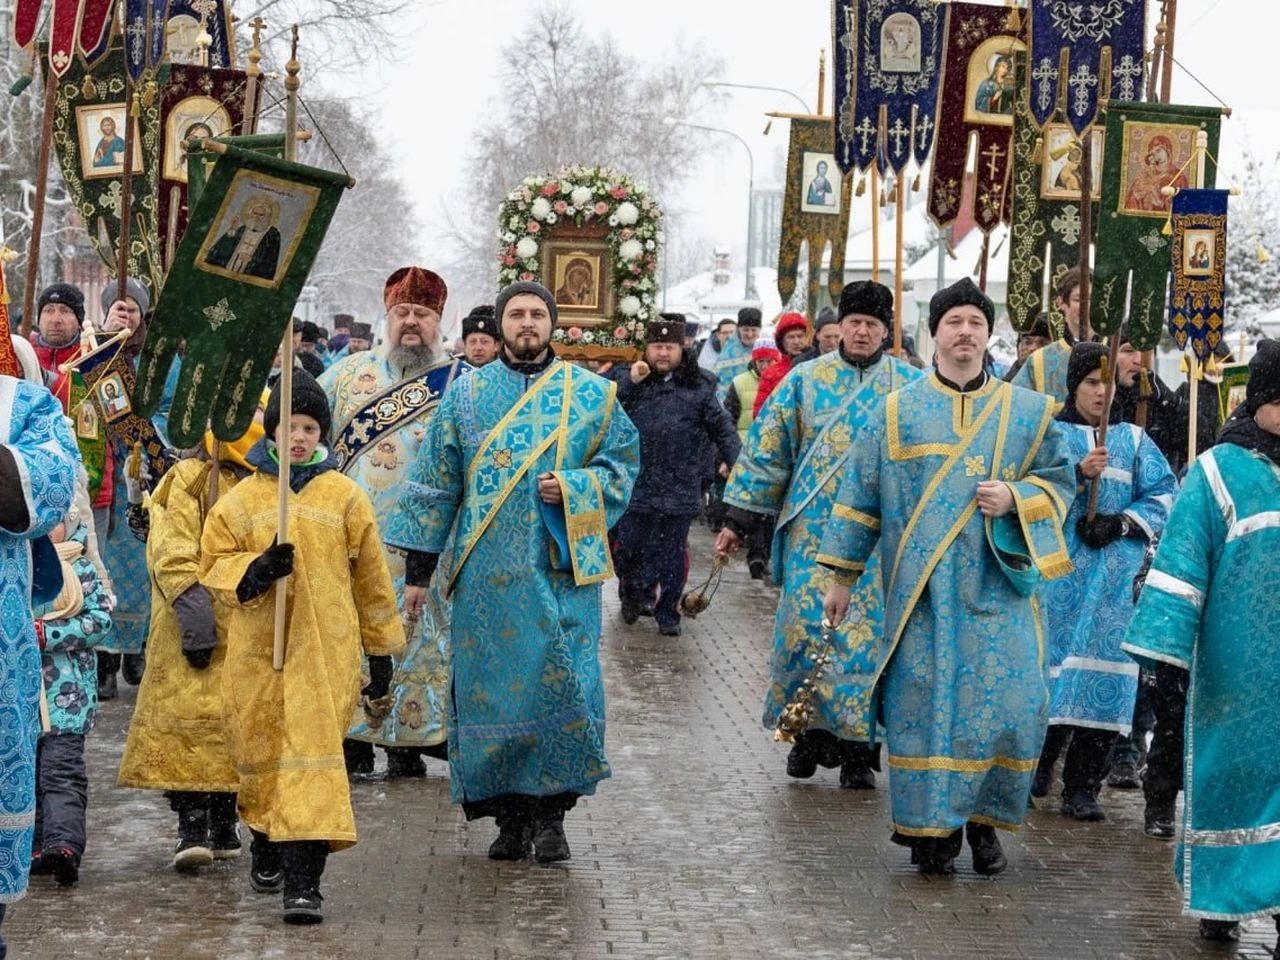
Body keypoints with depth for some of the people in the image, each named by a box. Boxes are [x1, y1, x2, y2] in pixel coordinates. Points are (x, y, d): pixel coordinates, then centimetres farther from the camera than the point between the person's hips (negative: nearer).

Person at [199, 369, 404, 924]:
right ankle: (268, 845, 38)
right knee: (260, 752, 10)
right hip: (257, 649, 2)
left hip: (326, 649, -2)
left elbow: (371, 578, 10)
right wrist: (257, 568, -16)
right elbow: (214, 565, 5)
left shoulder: (345, 497, 5)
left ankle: (303, 880, -16)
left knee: (314, 752, -12)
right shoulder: (242, 498, 5)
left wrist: (380, 653, 12)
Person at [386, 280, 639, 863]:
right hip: (486, 572, 1)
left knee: (562, 686, -8)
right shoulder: (466, 394, 9)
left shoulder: (590, 394, 7)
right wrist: (419, 565, 6)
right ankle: (508, 816, 10)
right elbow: (435, 482, 10)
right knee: (490, 687, 0)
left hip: (561, 569, -1)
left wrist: (573, 488, -11)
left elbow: (622, 464, 9)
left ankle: (550, 814, 3)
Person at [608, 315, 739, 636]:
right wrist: (630, 382, -16)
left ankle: (668, 613, 17)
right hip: (632, 485, 0)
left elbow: (722, 427, 8)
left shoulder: (698, 387, 6)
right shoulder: (624, 378, 5)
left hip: (678, 490, 0)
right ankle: (632, 593, 31)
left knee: (671, 555, 5)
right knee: (624, 549, 5)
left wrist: (733, 460, -5)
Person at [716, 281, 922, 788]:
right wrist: (739, 520, 5)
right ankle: (810, 735, 12)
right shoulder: (805, 380, 6)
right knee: (807, 626, -4)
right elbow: (767, 449, 7)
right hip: (813, 532, 0)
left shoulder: (911, 387, 5)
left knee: (869, 633, -1)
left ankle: (858, 750, 7)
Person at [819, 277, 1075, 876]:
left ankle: (983, 819, 12)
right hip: (922, 592, -1)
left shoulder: (1028, 413, 8)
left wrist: (1016, 498, -9)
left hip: (998, 587, 1)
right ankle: (929, 827, 7)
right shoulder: (896, 413, 7)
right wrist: (842, 578, 8)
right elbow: (860, 497, 9)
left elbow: (1060, 482, 12)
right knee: (925, 704, -3)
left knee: (1008, 705, -6)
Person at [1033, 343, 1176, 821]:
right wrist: (1077, 474, -19)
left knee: (1103, 671, -4)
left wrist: (1121, 522, -8)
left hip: (1115, 573, 2)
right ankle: (1035, 769, 12)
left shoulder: (1133, 438, 15)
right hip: (1055, 570, -2)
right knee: (1048, 663, -6)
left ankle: (1082, 788, 0)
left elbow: (1164, 494, 7)